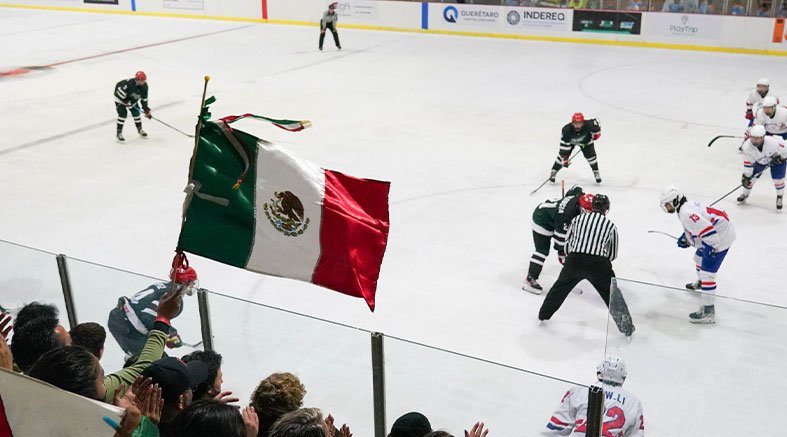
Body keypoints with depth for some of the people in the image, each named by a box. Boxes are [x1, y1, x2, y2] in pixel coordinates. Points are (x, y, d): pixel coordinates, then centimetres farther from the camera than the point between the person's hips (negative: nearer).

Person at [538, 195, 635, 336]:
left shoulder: (578, 219, 15)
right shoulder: (610, 225, 12)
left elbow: (567, 244, 18)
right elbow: (613, 254, 16)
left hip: (574, 261, 2)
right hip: (598, 265, -2)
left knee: (560, 287, 24)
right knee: (612, 293, 15)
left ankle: (543, 315, 37)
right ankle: (626, 327, 18)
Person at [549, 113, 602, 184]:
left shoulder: (588, 124, -39)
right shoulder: (567, 130, -41)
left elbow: (595, 122, -15)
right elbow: (564, 144, -35)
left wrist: (596, 133, -12)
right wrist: (565, 158, -35)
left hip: (585, 140, 1)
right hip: (570, 141, -1)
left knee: (591, 156, -4)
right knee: (562, 155, -9)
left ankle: (596, 172, 20)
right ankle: (554, 172, 11)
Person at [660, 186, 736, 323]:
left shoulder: (685, 213, -24)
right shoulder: (687, 206, 9)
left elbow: (707, 229, -32)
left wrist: (711, 248, -27)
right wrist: (686, 238, 13)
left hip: (721, 237, -11)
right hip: (715, 234, 11)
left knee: (707, 272, -14)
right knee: (699, 258, 31)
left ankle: (708, 311, -15)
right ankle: (701, 283, 60)